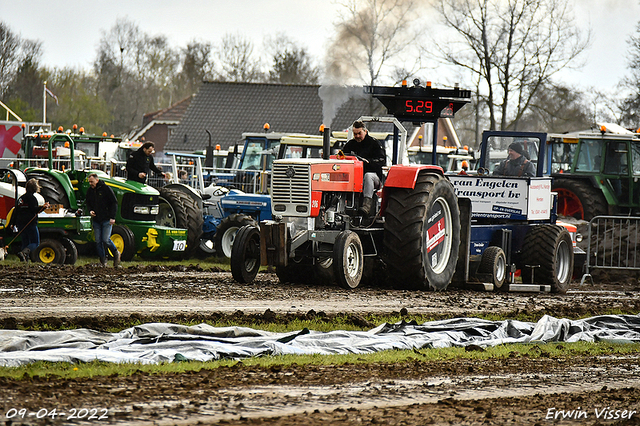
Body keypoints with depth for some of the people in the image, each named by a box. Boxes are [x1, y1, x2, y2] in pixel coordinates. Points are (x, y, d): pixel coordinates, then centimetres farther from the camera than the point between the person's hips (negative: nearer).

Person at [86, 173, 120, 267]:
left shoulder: (106, 189, -8)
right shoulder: (90, 191, 8)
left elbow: (114, 203, -6)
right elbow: (88, 203, 22)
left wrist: (112, 217, -11)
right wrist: (90, 210, -1)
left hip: (106, 220, -5)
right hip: (96, 220, 5)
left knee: (106, 240, -12)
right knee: (98, 241, 2)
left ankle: (116, 254, 12)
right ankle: (103, 261, 11)